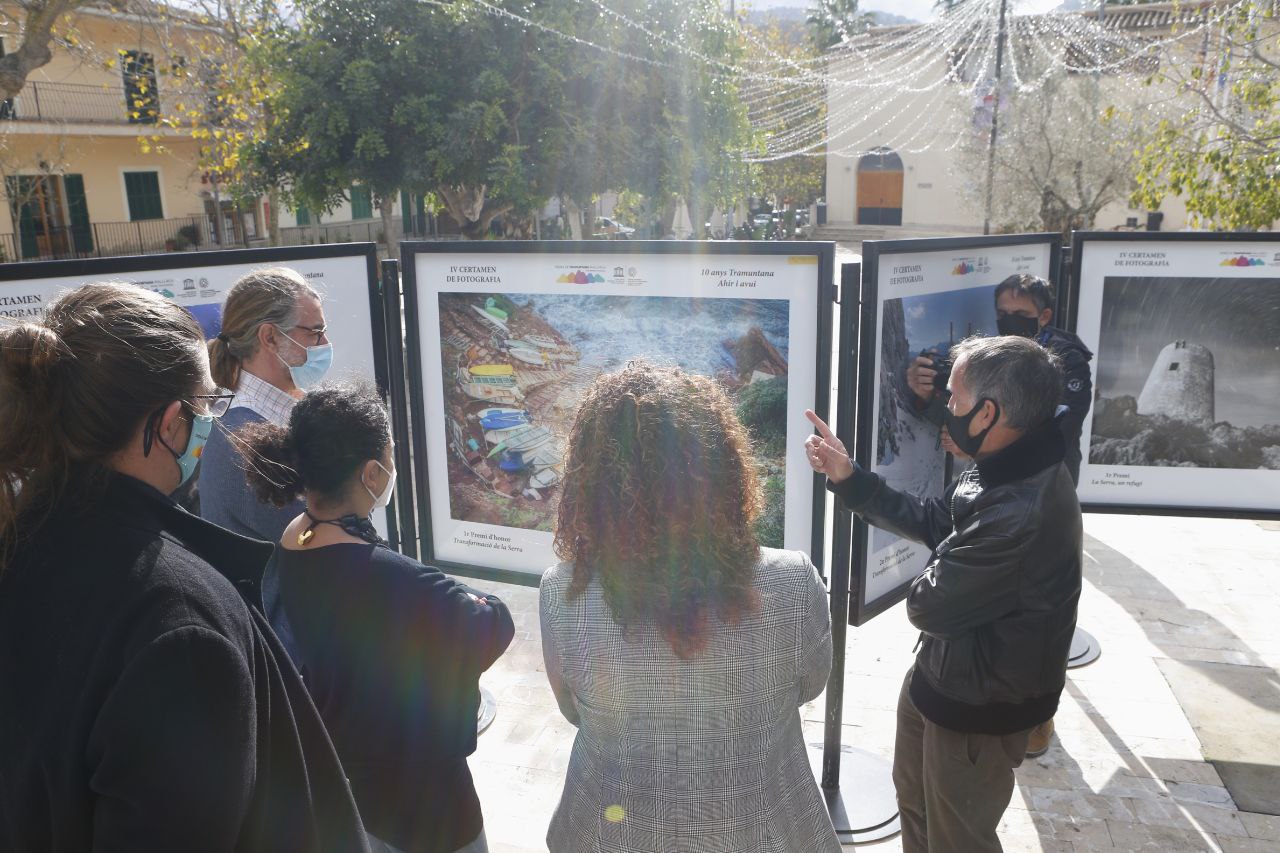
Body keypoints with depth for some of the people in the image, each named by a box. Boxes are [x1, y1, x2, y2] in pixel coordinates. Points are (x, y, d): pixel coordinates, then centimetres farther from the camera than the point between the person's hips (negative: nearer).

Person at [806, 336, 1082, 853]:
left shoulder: (1021, 516, -39)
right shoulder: (1005, 470, -6)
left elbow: (928, 606, -28)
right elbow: (931, 522, 8)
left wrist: (939, 568, -7)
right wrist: (847, 478, 4)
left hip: (977, 707, -9)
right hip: (938, 675, 9)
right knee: (914, 800, 31)